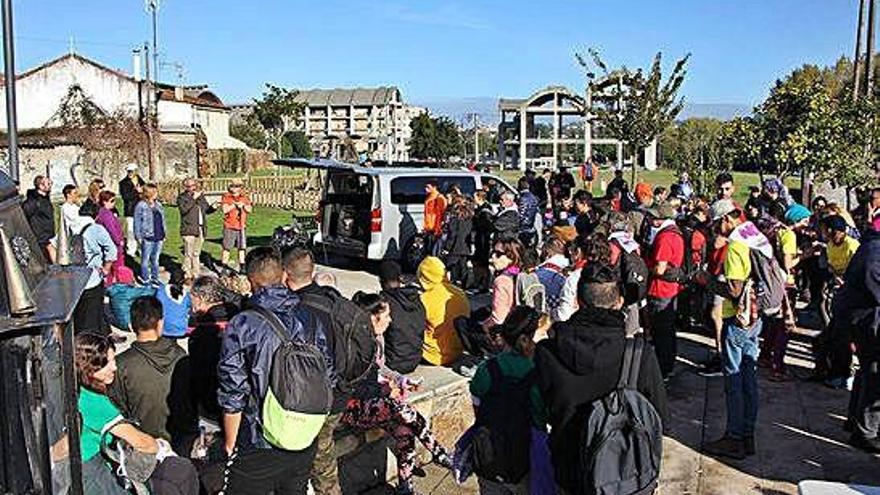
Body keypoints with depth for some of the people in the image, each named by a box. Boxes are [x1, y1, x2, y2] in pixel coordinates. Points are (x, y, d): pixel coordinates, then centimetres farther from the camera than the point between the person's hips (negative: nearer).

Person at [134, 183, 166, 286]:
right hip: (148, 238, -6)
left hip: (159, 238, 6)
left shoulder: (158, 205, 13)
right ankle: (146, 280, 11)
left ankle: (155, 278, 23)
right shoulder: (141, 206, -8)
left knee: (155, 259, 14)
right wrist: (139, 236, -11)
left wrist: (164, 234, 16)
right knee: (146, 259, 3)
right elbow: (137, 222, -7)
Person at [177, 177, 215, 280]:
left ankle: (196, 273, 20)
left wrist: (213, 207, 0)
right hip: (189, 230, -6)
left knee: (196, 253, 13)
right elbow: (183, 209, -21)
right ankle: (187, 274, -1)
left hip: (201, 229, 6)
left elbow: (206, 209, 20)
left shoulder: (200, 195, 16)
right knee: (189, 253, -7)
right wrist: (193, 198, -19)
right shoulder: (182, 197, -3)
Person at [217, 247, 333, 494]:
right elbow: (328, 378, 3)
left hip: (258, 448, -4)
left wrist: (230, 443, 1)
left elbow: (232, 395, -14)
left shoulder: (242, 325, -17)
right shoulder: (310, 319, -3)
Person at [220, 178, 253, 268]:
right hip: (229, 227, -3)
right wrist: (234, 205, -18)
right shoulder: (226, 197, 1)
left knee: (242, 247, 7)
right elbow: (224, 209, -11)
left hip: (241, 227, 3)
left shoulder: (245, 198, 11)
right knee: (226, 248, -2)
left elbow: (250, 209, 3)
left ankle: (242, 266, 15)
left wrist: (243, 205, -14)